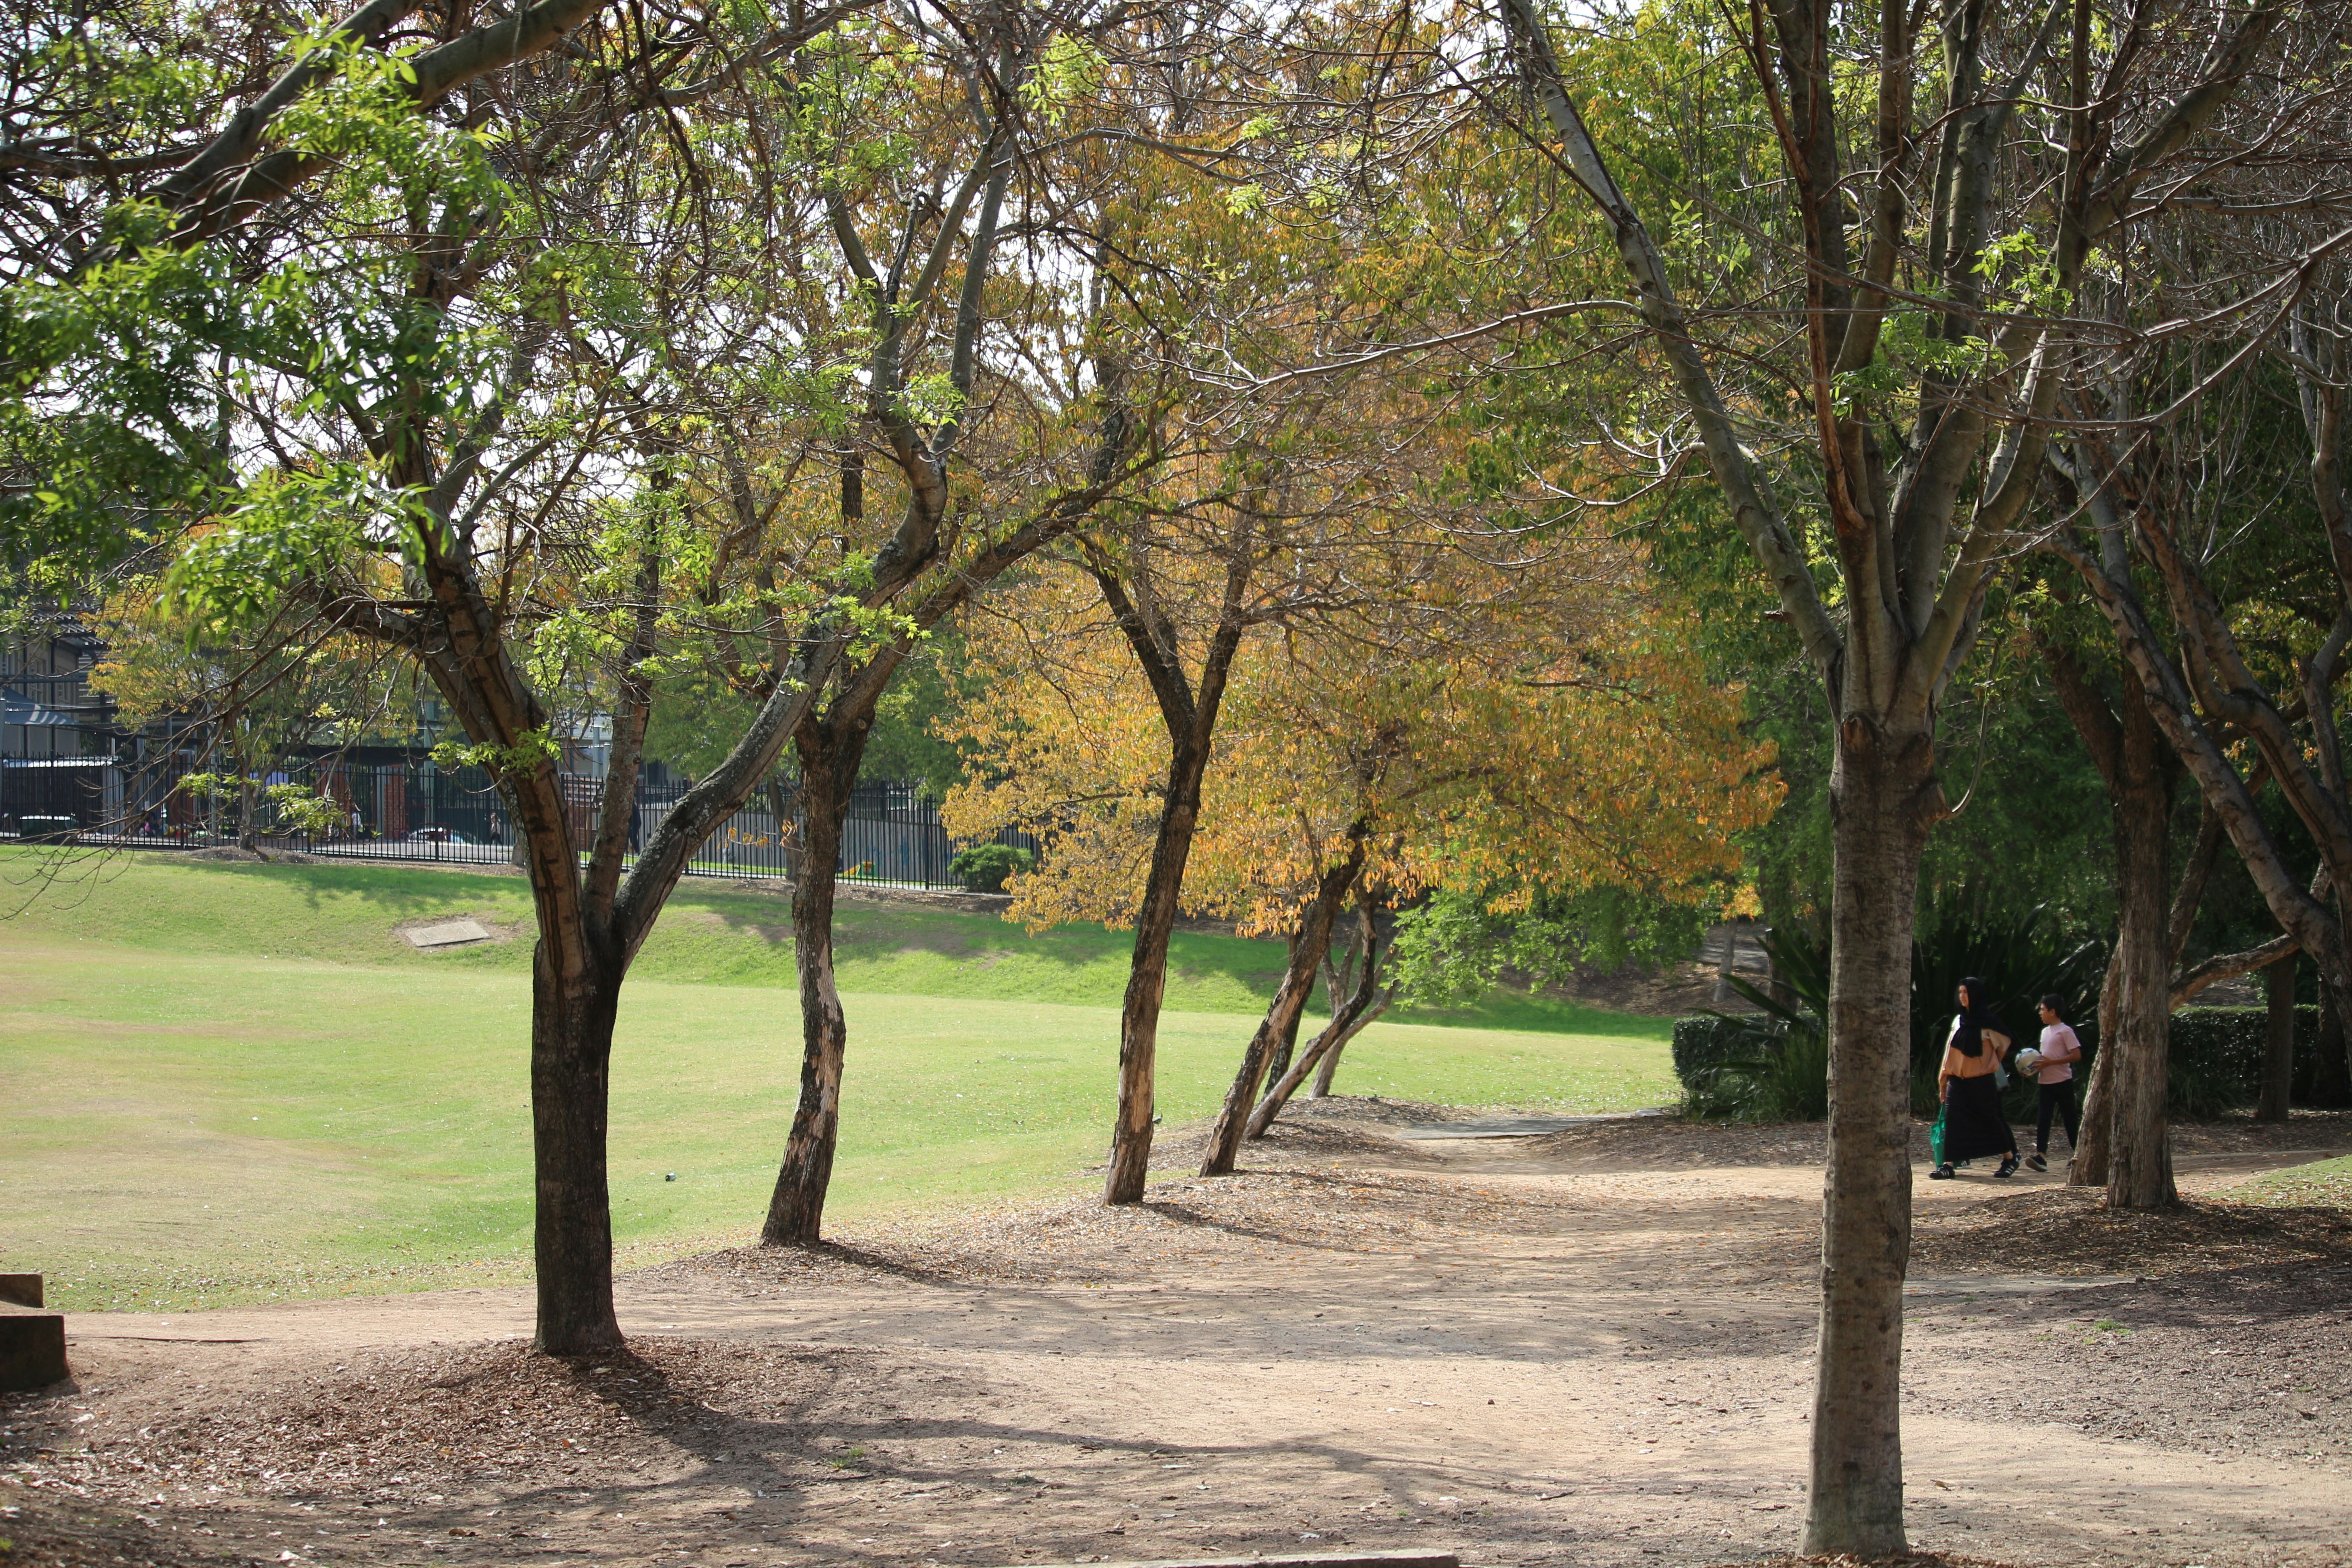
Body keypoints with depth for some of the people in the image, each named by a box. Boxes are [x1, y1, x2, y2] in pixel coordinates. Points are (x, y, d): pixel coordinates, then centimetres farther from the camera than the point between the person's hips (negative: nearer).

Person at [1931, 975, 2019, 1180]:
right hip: (1958, 1080, 4)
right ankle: (1948, 1165, -11)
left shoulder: (1989, 1022, -4)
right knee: (1953, 1122, -8)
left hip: (1982, 1081, -4)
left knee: (1991, 1120, 5)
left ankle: (2010, 1159, 21)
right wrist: (1944, 1082, 10)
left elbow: (2003, 1046, 5)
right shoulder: (1959, 1021, 11)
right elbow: (1951, 1051, 13)